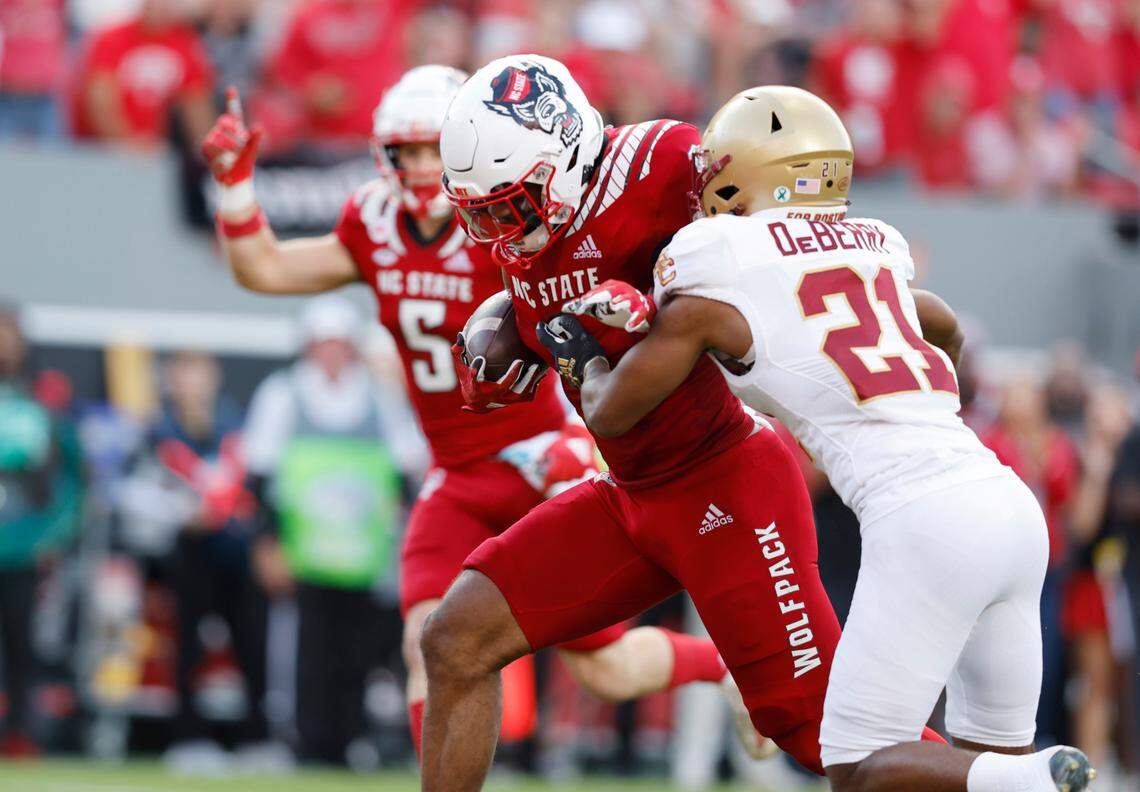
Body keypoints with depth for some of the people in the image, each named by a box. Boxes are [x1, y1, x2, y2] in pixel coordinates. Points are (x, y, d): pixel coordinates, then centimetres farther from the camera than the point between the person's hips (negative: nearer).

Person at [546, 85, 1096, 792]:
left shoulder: (709, 291, 3)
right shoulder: (874, 248, 21)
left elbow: (609, 414, 17)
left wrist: (583, 355, 38)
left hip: (922, 522, -6)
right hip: (1011, 504, 7)